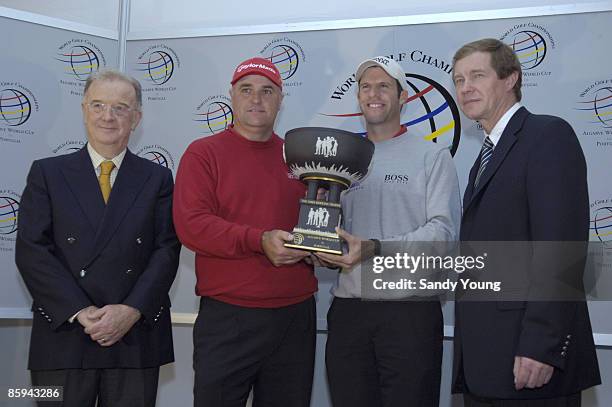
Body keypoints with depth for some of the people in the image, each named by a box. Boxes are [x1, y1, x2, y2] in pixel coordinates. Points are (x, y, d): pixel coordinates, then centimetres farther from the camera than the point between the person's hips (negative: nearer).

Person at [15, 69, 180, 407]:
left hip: (135, 339, 1)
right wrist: (80, 312, -13)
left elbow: (167, 250, 1)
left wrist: (132, 310, -13)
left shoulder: (158, 179, 9)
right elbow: (31, 250, -2)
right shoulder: (47, 173, 7)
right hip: (63, 337, 0)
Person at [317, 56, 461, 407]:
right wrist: (321, 249, -4)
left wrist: (375, 248, -22)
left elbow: (444, 230, -11)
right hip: (348, 311, 4)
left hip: (410, 311, -4)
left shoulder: (433, 156, 1)